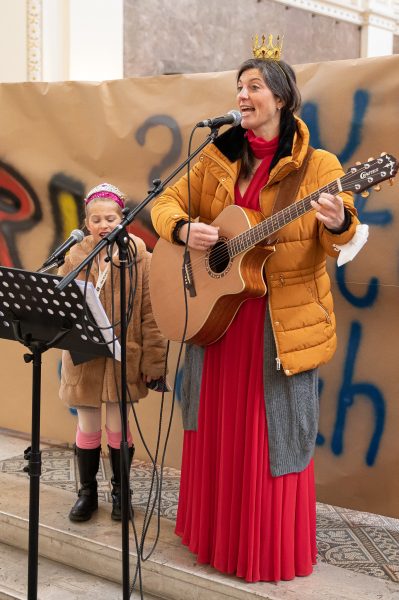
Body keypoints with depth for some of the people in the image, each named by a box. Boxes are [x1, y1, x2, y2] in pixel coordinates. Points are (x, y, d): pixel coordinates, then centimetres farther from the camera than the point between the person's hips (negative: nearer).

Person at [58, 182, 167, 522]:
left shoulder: (140, 258, -5)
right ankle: (87, 492, 27)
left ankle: (120, 491, 27)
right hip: (83, 359, 2)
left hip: (124, 359, -2)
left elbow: (151, 315, -6)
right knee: (88, 428, 11)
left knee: (118, 427, 8)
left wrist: (153, 362, -9)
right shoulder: (74, 258, 3)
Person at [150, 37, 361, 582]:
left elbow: (339, 241, -12)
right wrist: (184, 230, -14)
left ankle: (275, 551, 20)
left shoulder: (316, 165, -5)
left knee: (272, 433, 4)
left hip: (282, 322, -4)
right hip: (216, 312, 4)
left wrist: (337, 223, -35)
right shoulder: (218, 157, 7)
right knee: (216, 428, 14)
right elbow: (166, 204, 8)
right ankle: (214, 533, 32)